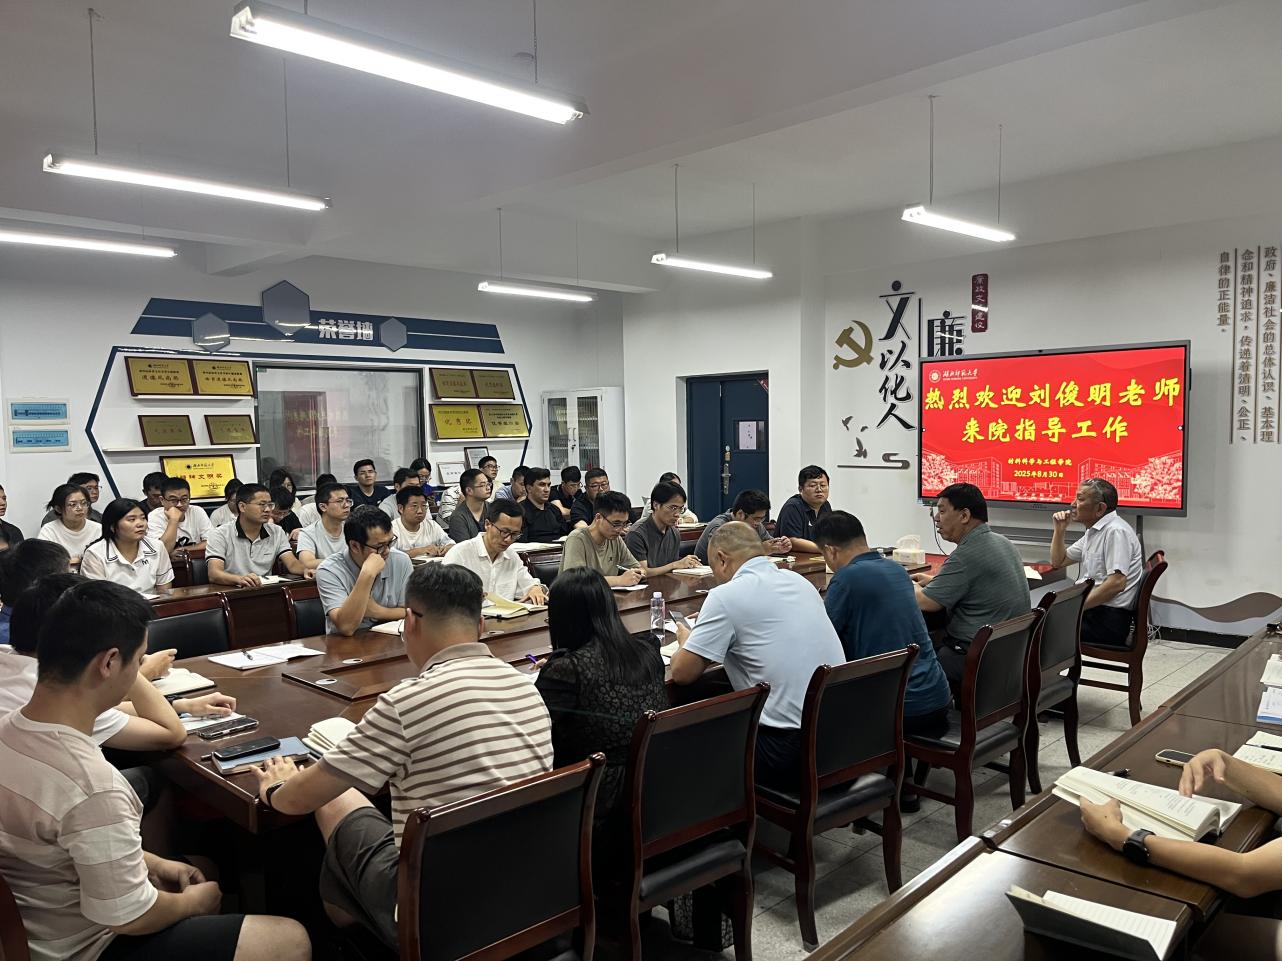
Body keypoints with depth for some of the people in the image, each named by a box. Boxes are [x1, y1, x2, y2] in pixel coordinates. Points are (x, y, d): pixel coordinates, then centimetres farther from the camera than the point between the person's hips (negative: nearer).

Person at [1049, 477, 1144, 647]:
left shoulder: (1116, 531, -14)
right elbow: (1058, 562, 28)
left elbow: (1117, 583, -24)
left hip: (1107, 618, -9)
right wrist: (1059, 530, 13)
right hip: (1090, 609, 9)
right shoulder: (1093, 532, 18)